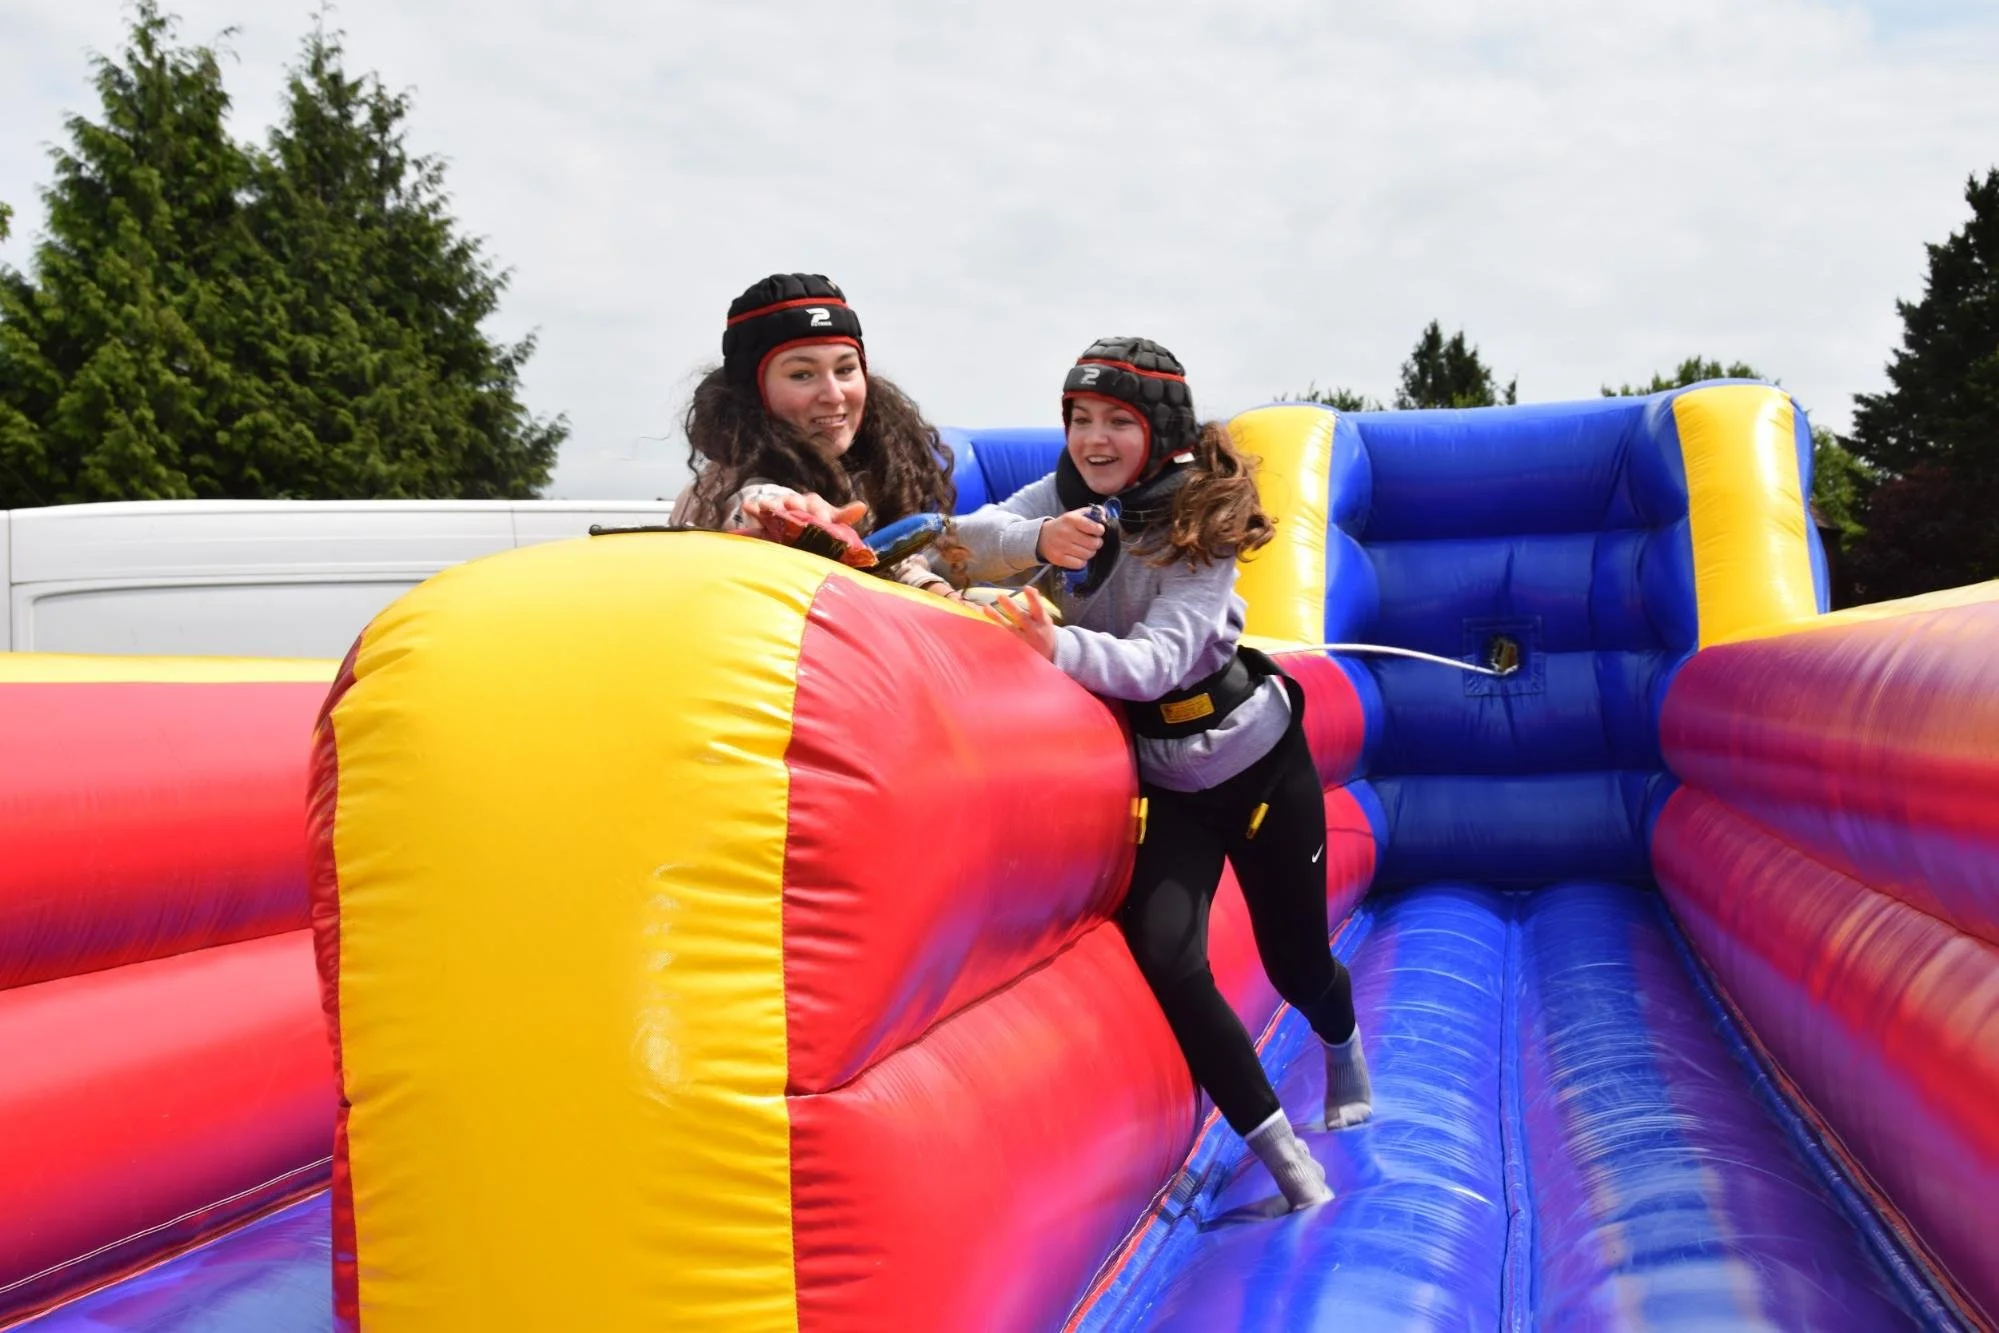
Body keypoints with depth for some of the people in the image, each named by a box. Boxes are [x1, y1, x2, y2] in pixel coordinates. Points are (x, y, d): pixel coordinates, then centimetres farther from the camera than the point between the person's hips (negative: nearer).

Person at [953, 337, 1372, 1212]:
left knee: (1294, 963, 11)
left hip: (1255, 755, -3)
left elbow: (1155, 661, -34)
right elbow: (968, 542, -20)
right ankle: (1290, 1166, -4)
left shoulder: (1201, 521, -21)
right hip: (1157, 775, 3)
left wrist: (1058, 646, -52)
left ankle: (1345, 1054, 50)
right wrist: (1038, 540, -40)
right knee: (1165, 962, -18)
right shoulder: (1066, 494, -7)